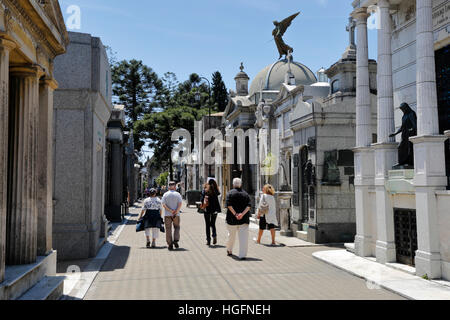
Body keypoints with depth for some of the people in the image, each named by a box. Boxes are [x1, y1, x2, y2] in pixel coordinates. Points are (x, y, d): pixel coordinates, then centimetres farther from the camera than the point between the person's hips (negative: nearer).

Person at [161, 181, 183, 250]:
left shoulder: (165, 194, 2)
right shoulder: (178, 194, 1)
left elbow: (163, 204, -7)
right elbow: (180, 204, -10)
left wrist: (170, 211, -11)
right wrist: (176, 211, -13)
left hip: (167, 214, 0)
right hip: (176, 215, 0)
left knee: (168, 229, 5)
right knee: (176, 227, 16)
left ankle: (170, 244, 2)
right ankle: (176, 240, -2)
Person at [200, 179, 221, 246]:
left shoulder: (205, 190, -7)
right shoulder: (216, 191, -2)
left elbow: (202, 199, -12)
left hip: (207, 209, -2)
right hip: (215, 209, 2)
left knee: (207, 225, 7)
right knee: (213, 223, 17)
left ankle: (208, 240, 5)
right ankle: (214, 236, -5)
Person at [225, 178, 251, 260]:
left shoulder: (230, 193, 0)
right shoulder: (245, 194, 8)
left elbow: (229, 205, -12)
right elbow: (249, 205, -4)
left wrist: (235, 214, -15)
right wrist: (242, 214, -14)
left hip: (232, 218, 0)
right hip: (244, 219, 1)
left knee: (231, 235, 17)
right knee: (243, 237, -3)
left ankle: (229, 251, 35)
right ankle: (242, 255, -11)